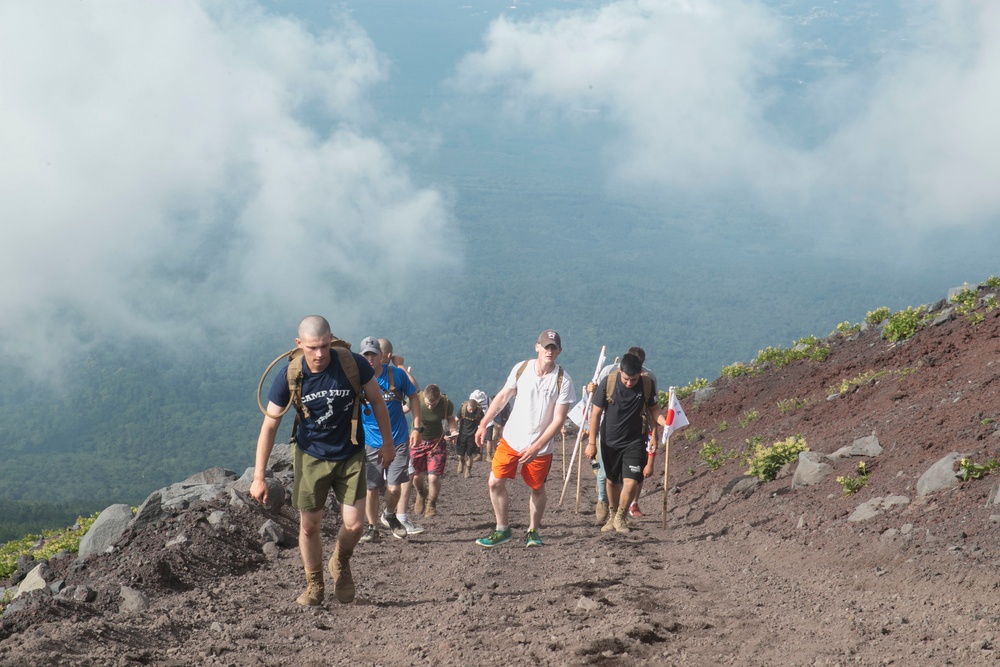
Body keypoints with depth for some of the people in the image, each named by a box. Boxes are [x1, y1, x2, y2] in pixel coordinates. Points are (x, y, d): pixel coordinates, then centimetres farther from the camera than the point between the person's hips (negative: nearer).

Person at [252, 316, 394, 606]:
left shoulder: (353, 364, -19)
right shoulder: (288, 377, -17)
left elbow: (376, 401, -1)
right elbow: (269, 426, -9)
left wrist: (387, 443, 5)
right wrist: (259, 477, -10)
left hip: (350, 455, 0)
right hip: (310, 455, 0)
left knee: (354, 525, -5)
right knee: (309, 526, 4)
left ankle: (340, 564, 27)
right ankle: (314, 586, 26)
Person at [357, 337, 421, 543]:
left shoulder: (397, 374, -5)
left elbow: (413, 396, 8)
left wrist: (416, 427, 3)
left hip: (398, 440, 0)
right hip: (370, 442, 1)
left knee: (393, 488, -5)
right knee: (371, 488, 2)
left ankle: (389, 516, 25)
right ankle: (372, 528, 19)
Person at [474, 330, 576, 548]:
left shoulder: (563, 381, -13)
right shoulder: (521, 369, -5)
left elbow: (558, 420, -13)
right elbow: (503, 396, 7)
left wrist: (535, 447, -18)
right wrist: (483, 424, 3)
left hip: (540, 448, -2)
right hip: (511, 439, 2)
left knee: (537, 489, 9)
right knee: (495, 483, -4)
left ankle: (532, 532, 27)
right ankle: (502, 530, 10)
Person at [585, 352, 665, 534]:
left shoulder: (648, 385, -12)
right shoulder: (608, 383, -16)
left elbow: (654, 409, 4)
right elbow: (596, 413, -7)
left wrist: (666, 422, -16)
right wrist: (591, 443, -5)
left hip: (634, 442, 0)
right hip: (610, 442, 0)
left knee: (631, 483, -11)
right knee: (612, 481, 16)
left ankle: (621, 518, 14)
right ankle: (612, 515, 40)